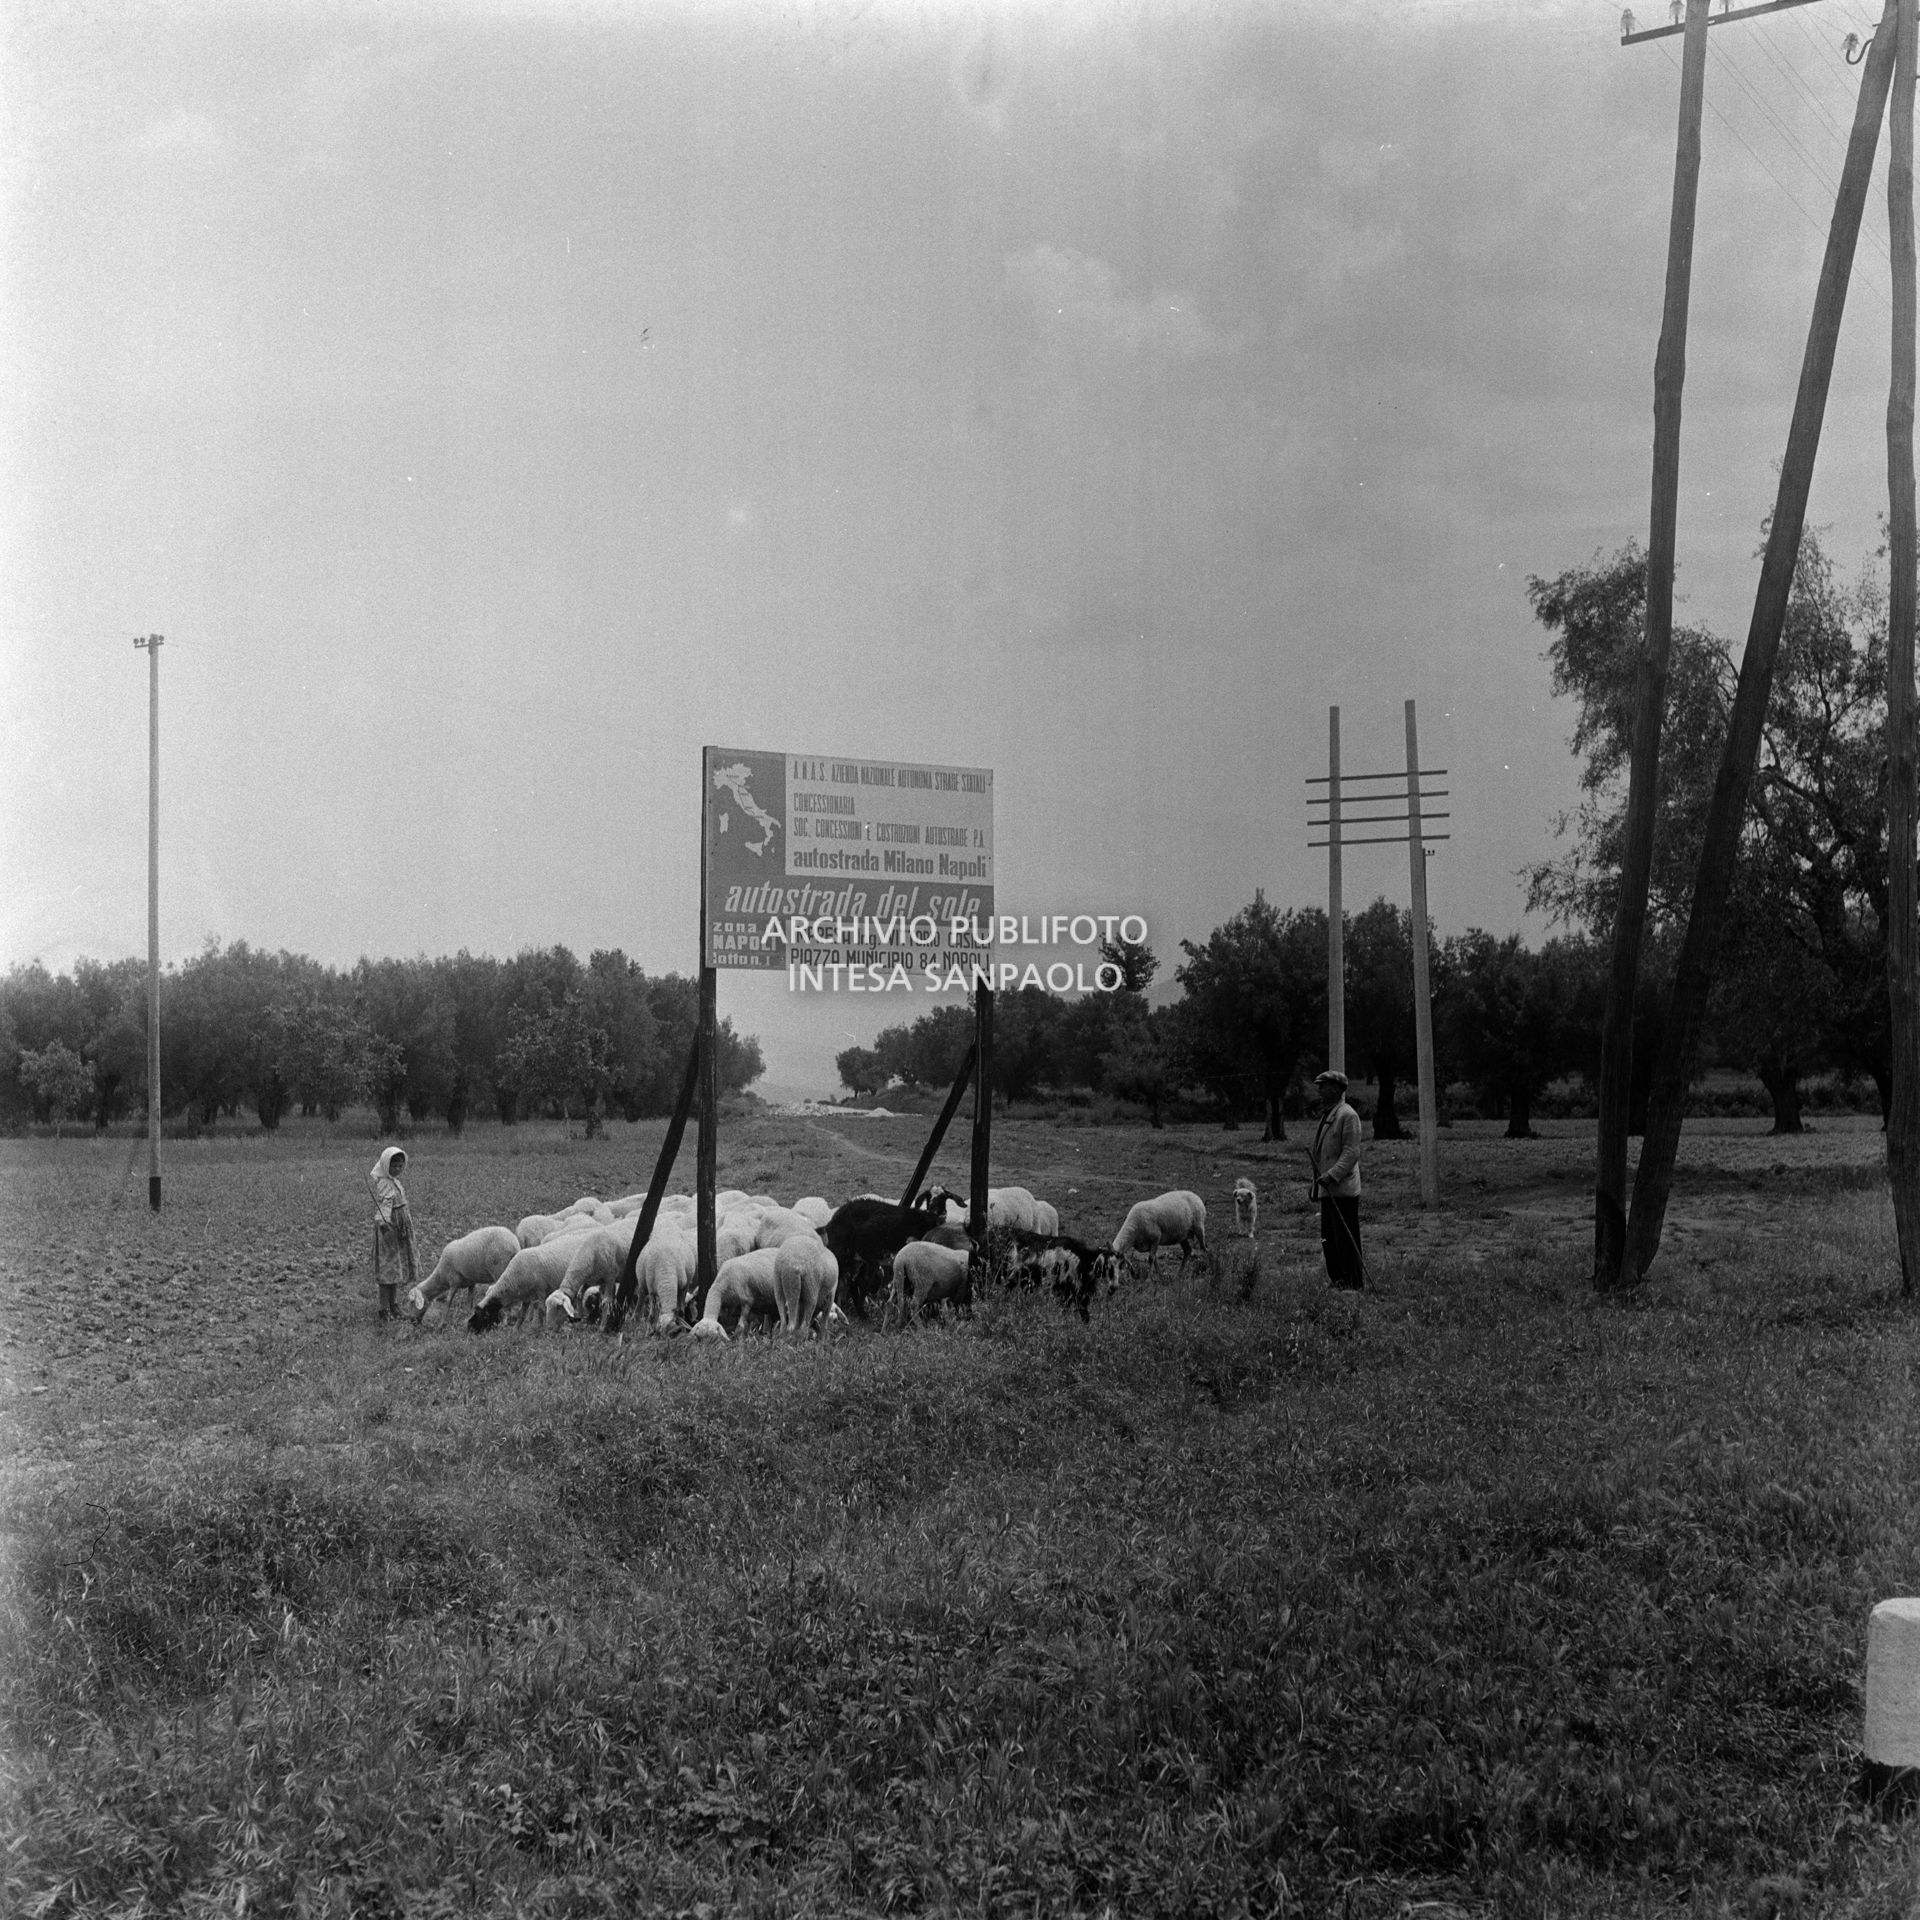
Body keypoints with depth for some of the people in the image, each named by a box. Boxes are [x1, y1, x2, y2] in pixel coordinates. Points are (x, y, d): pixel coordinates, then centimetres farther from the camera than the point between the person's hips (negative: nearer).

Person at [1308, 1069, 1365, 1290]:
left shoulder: (1348, 1115, -10)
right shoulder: (1326, 1116, 19)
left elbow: (1351, 1152, -17)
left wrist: (1331, 1176, -25)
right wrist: (1316, 1183, 20)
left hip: (1343, 1190, -9)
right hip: (1328, 1191, 9)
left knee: (1346, 1240, -6)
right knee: (1329, 1241, 11)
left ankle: (1355, 1284, -2)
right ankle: (1337, 1282, 17)